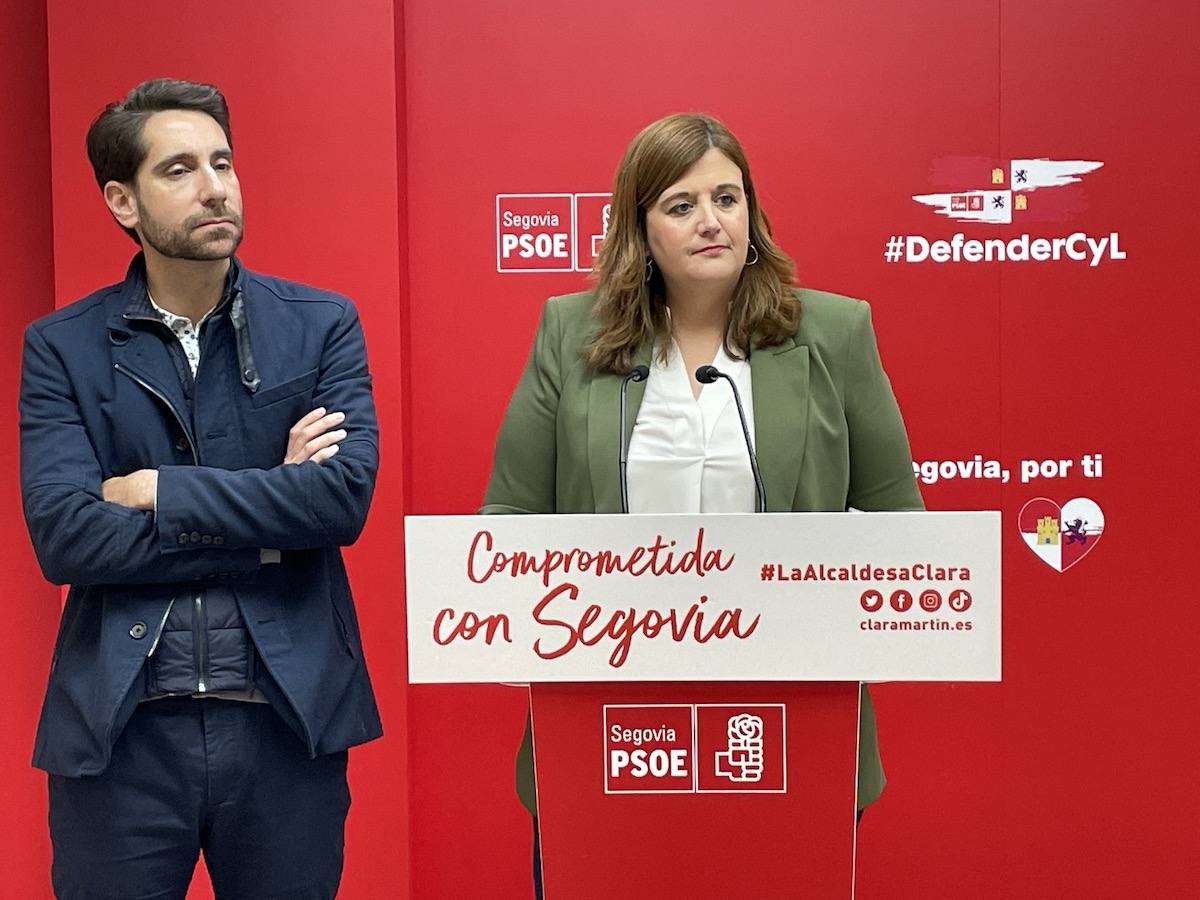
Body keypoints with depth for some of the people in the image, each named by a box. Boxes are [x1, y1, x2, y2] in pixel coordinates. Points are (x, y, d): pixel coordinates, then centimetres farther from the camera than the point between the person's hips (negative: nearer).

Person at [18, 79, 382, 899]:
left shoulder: (321, 325, 2)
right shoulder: (61, 348, 1)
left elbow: (345, 495, -11)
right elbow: (63, 536, -11)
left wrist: (158, 489, -11)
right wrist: (266, 526, -12)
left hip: (289, 718, 1)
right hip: (118, 728, 0)